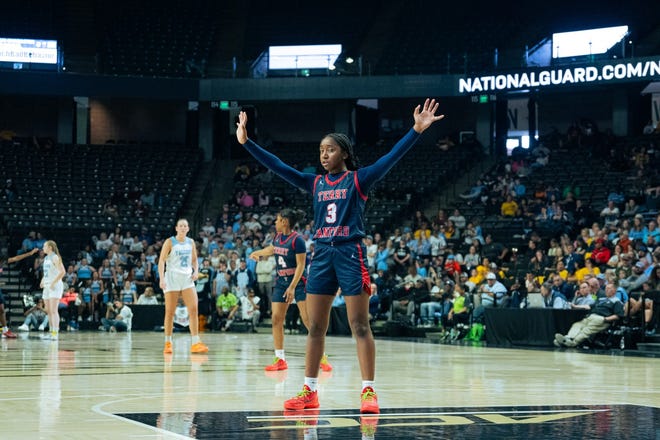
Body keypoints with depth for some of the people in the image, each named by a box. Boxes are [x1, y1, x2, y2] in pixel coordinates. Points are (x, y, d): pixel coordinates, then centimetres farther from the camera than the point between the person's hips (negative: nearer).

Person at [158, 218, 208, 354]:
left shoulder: (190, 242, 9)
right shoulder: (170, 242, -4)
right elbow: (161, 261, -8)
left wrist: (196, 271, 1)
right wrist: (161, 278, -20)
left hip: (187, 278, 4)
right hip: (172, 278, -4)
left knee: (193, 309, -8)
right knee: (170, 312, 0)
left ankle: (195, 343, -9)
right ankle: (168, 343, 11)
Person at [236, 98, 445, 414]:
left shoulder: (358, 180, -1)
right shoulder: (315, 183, 11)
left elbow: (391, 158, -12)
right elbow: (277, 166, 10)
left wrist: (417, 130, -23)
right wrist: (246, 142, 5)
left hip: (350, 254, -5)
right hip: (322, 255, 5)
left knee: (360, 326, -5)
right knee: (315, 327, 7)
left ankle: (368, 391, -3)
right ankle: (309, 391, 13)